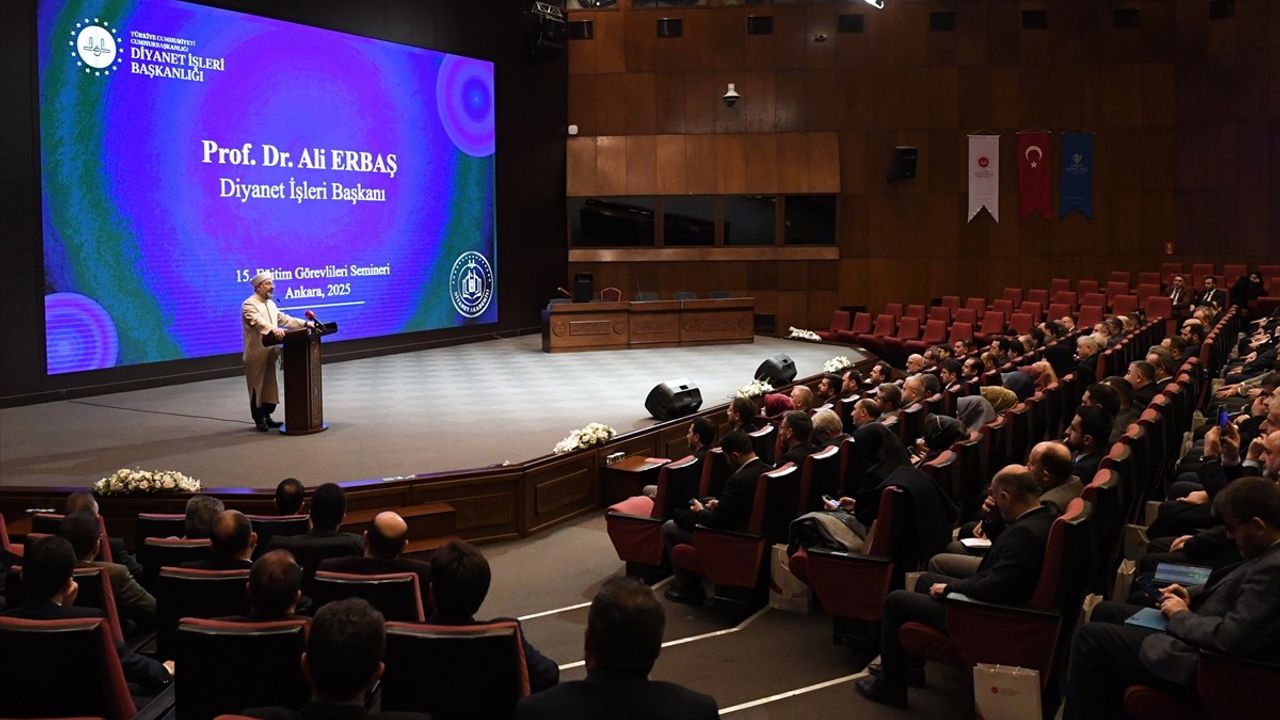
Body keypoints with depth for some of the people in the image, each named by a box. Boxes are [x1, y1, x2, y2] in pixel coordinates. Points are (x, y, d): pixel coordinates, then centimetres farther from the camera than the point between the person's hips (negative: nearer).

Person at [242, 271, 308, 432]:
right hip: (256, 355, -8)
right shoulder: (249, 305, -14)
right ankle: (259, 421, 9)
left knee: (270, 386, 11)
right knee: (257, 387, 0)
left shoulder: (270, 303, 14)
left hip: (270, 353, 8)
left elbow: (283, 319, 14)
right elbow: (258, 321, -31)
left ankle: (267, 417, 20)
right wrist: (273, 329, -48)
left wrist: (304, 324, 3)